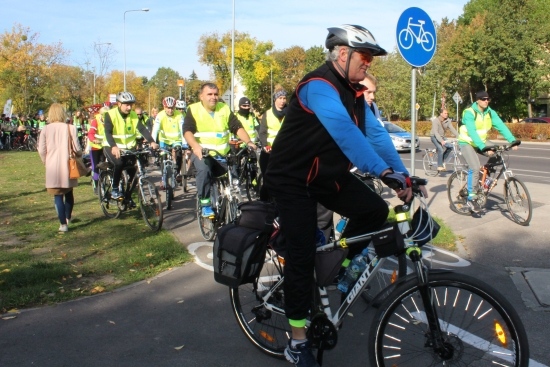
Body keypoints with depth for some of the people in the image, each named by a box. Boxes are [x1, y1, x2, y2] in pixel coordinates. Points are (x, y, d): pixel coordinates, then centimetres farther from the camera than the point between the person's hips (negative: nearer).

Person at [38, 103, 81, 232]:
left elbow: (41, 150, -4)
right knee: (68, 193, 19)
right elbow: (77, 148, -5)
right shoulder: (70, 128, -6)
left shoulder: (46, 129, -4)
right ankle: (68, 218, 36)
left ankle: (63, 224, 0)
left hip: (53, 167, -1)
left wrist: (46, 162, 14)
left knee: (58, 195, 4)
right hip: (67, 165, 1)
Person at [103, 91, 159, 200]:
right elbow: (108, 133, -26)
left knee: (134, 169, -9)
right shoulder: (110, 114, -14)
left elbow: (142, 129, -13)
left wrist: (152, 141, -31)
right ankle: (115, 189, -13)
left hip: (128, 148, 4)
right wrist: (114, 146, -45)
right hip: (112, 148, -4)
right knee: (119, 163, -32)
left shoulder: (133, 115, -2)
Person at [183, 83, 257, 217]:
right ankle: (205, 204, -19)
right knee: (203, 170, -33)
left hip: (223, 153, 4)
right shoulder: (193, 109, -2)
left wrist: (249, 142, -16)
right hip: (202, 153, -4)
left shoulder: (225, 109, 7)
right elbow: (187, 131, -14)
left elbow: (237, 127, 1)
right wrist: (195, 146, -34)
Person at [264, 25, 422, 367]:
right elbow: (344, 131, -39)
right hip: (293, 179, -8)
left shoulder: (354, 93, 4)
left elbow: (375, 133, -1)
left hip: (329, 174, 8)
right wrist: (384, 171, -46)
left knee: (376, 211, -10)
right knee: (302, 252, -9)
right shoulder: (319, 86, -24)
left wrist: (402, 175, -11)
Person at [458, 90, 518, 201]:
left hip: (481, 141, 6)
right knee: (475, 168, -22)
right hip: (467, 143, -6)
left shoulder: (490, 112, -5)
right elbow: (472, 133, -33)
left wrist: (512, 140, -26)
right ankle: (471, 193, -4)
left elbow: (501, 126, -13)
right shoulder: (469, 113, -23)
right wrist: (483, 148, -43)